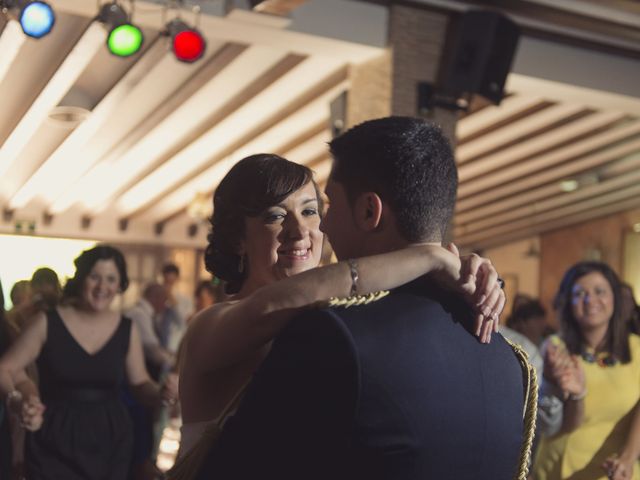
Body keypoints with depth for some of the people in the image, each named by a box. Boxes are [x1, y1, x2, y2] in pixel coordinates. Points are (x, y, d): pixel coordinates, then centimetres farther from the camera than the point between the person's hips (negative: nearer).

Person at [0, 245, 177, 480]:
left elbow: (140, 383, 8)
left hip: (109, 440, 3)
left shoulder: (127, 330, 0)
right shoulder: (48, 323, -7)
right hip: (54, 442, -2)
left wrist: (161, 393, -13)